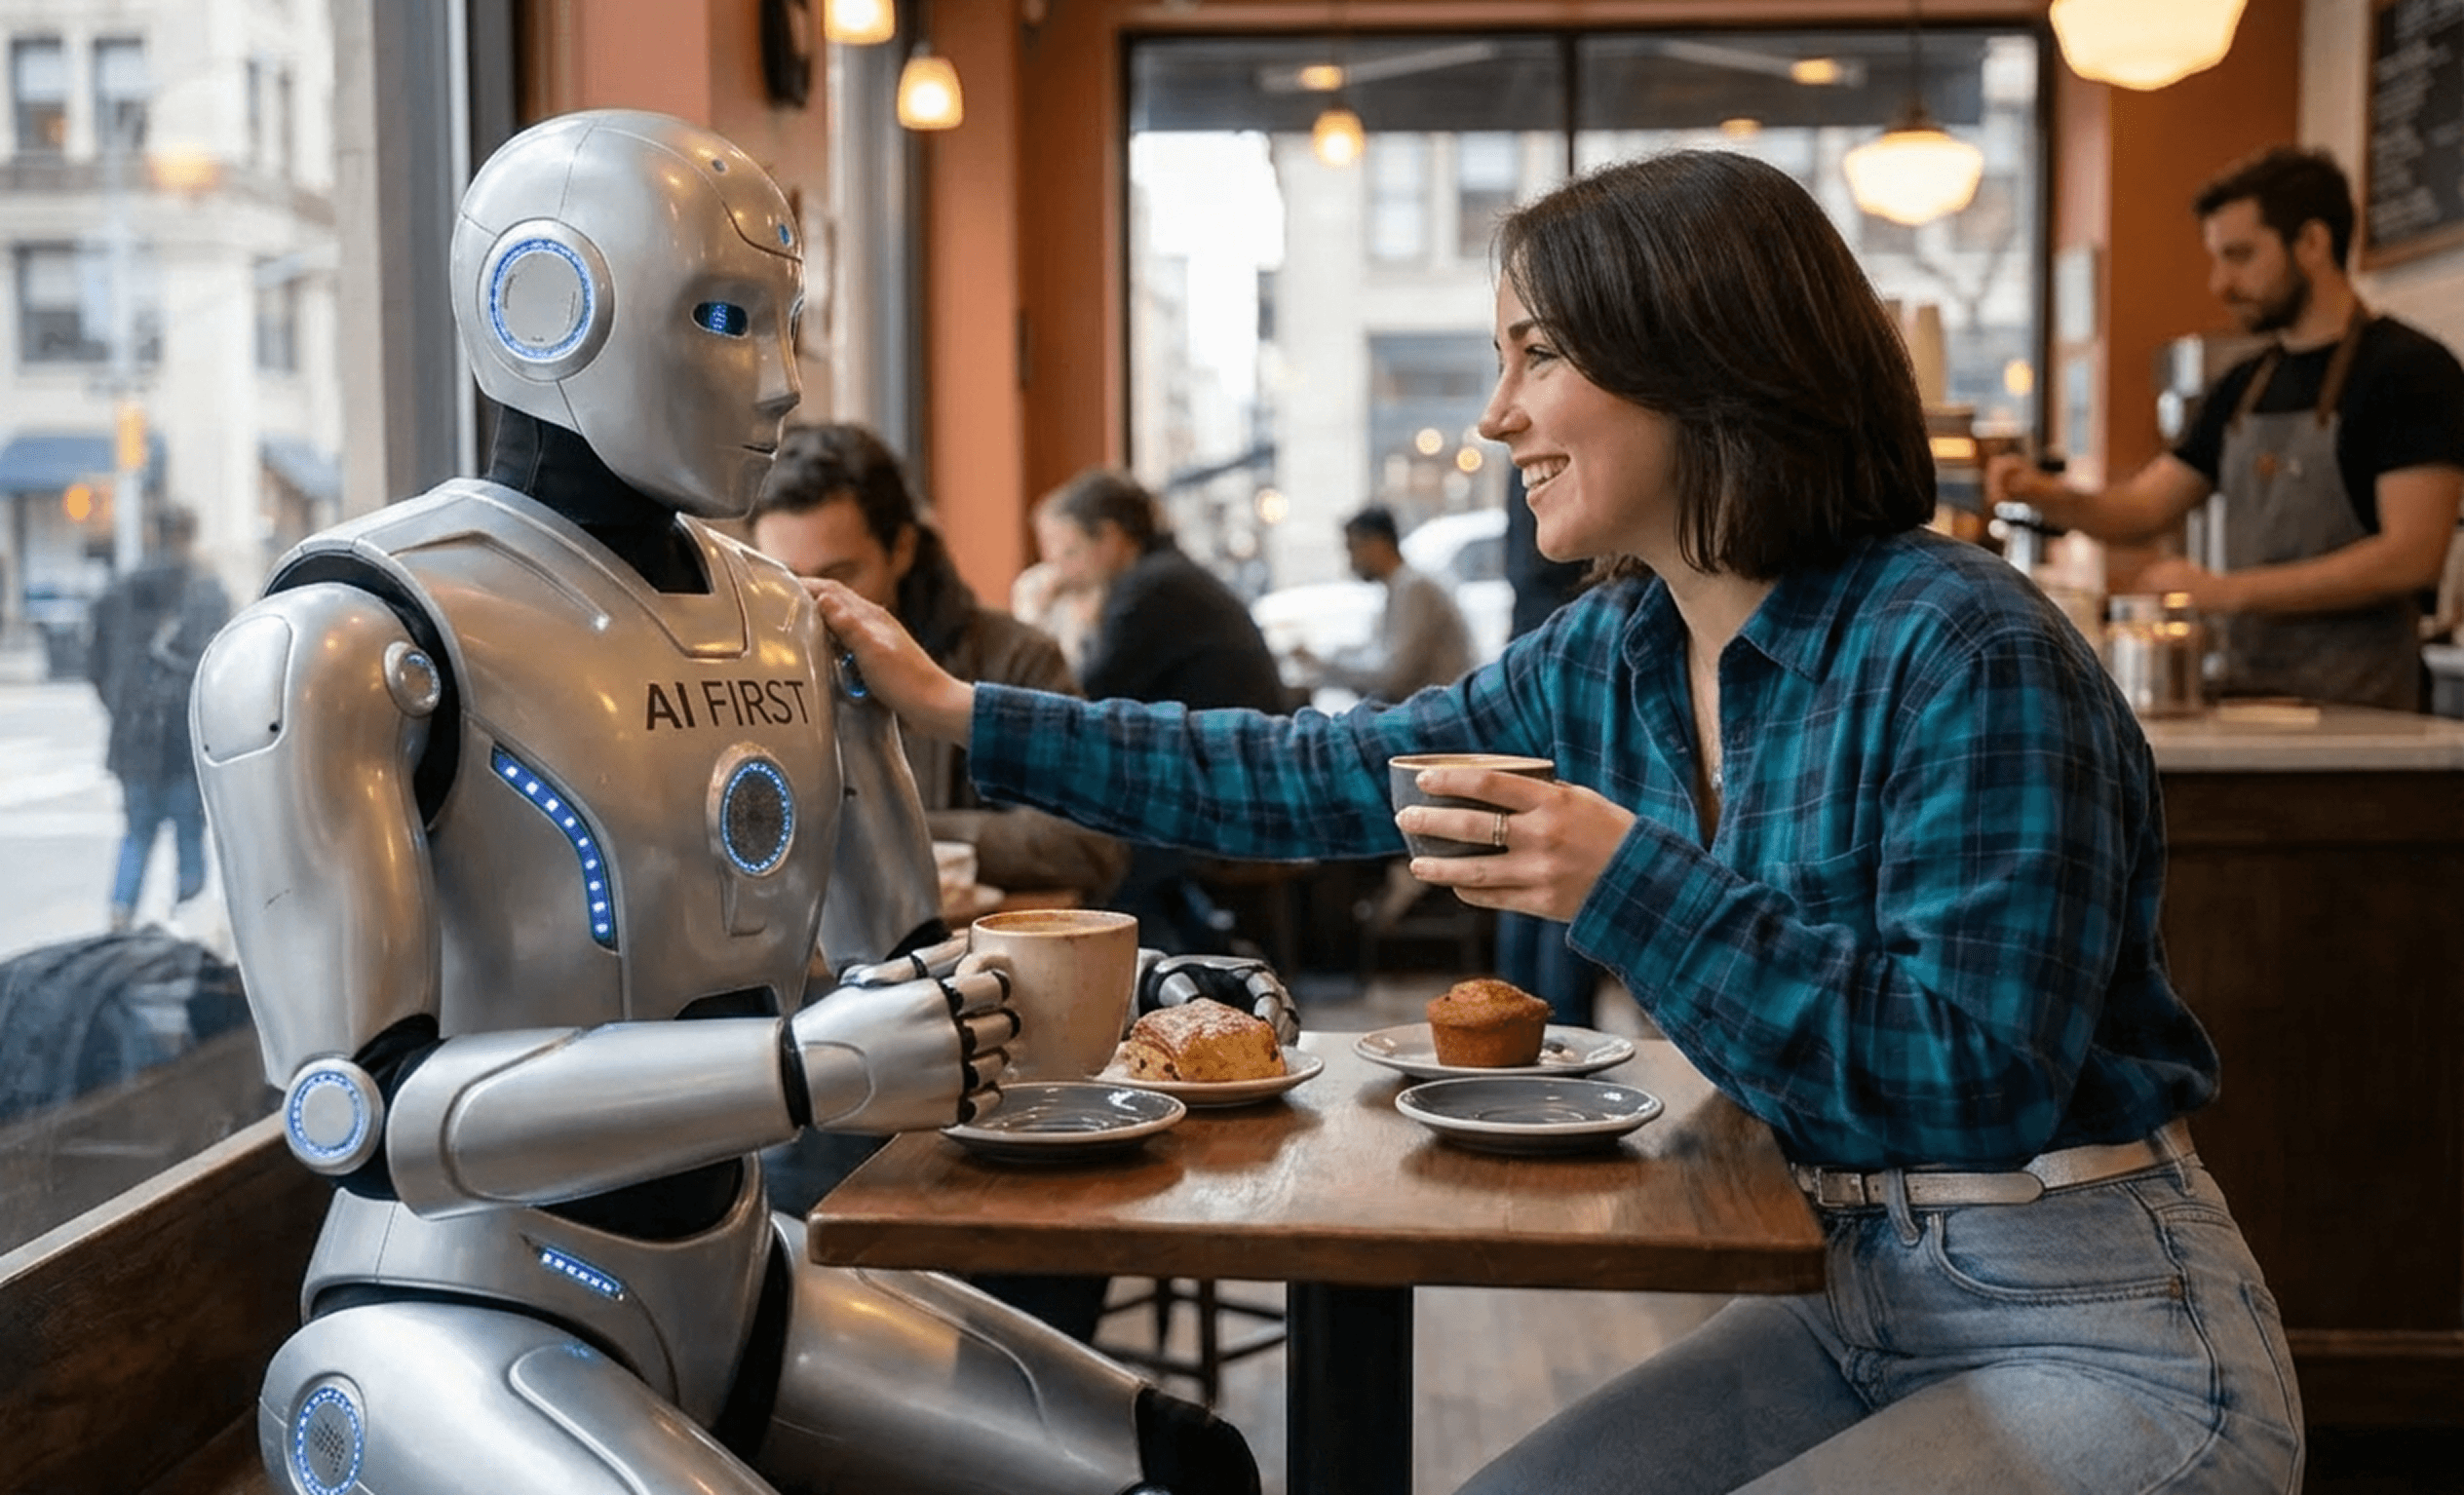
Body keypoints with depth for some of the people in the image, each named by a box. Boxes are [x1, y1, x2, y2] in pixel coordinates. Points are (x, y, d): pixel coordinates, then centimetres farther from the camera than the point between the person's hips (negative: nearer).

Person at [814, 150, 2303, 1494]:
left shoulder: (1965, 655, -22)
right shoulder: (1609, 657, 2)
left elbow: (1985, 1069, -25)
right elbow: (1317, 777, 8)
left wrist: (1632, 886, -29)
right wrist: (954, 707, 7)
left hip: (2103, 1342, -7)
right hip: (1851, 1301, 7)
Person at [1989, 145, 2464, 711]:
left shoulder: (2409, 371, -7)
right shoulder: (2243, 388, 14)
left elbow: (2413, 554, -15)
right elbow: (2144, 509, 15)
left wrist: (2230, 590, -18)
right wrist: (2047, 495, -5)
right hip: (2243, 697, 5)